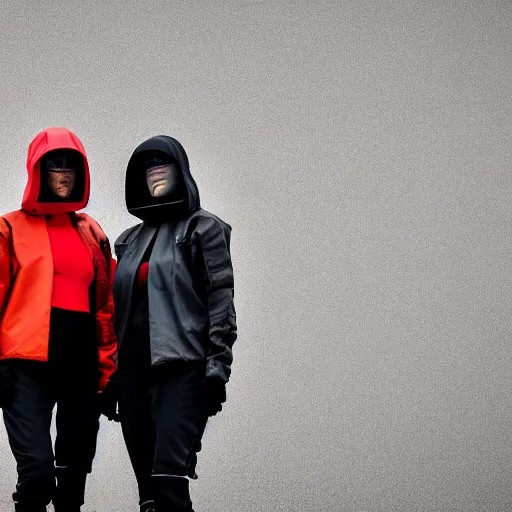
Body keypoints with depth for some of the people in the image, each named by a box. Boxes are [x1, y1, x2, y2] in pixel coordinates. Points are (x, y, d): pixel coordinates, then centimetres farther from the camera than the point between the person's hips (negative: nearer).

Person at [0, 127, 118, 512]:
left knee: (74, 476, 10)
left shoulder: (92, 233, 15)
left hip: (82, 365, 5)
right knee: (38, 471, -20)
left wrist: (108, 370, 12)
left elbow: (105, 304, 16)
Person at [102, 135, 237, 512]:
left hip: (181, 368, -6)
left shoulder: (203, 228, 3)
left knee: (169, 478, -20)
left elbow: (222, 300, -5)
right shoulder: (130, 239, 19)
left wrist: (217, 368, -14)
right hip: (133, 369, 6)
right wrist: (110, 377, 14)